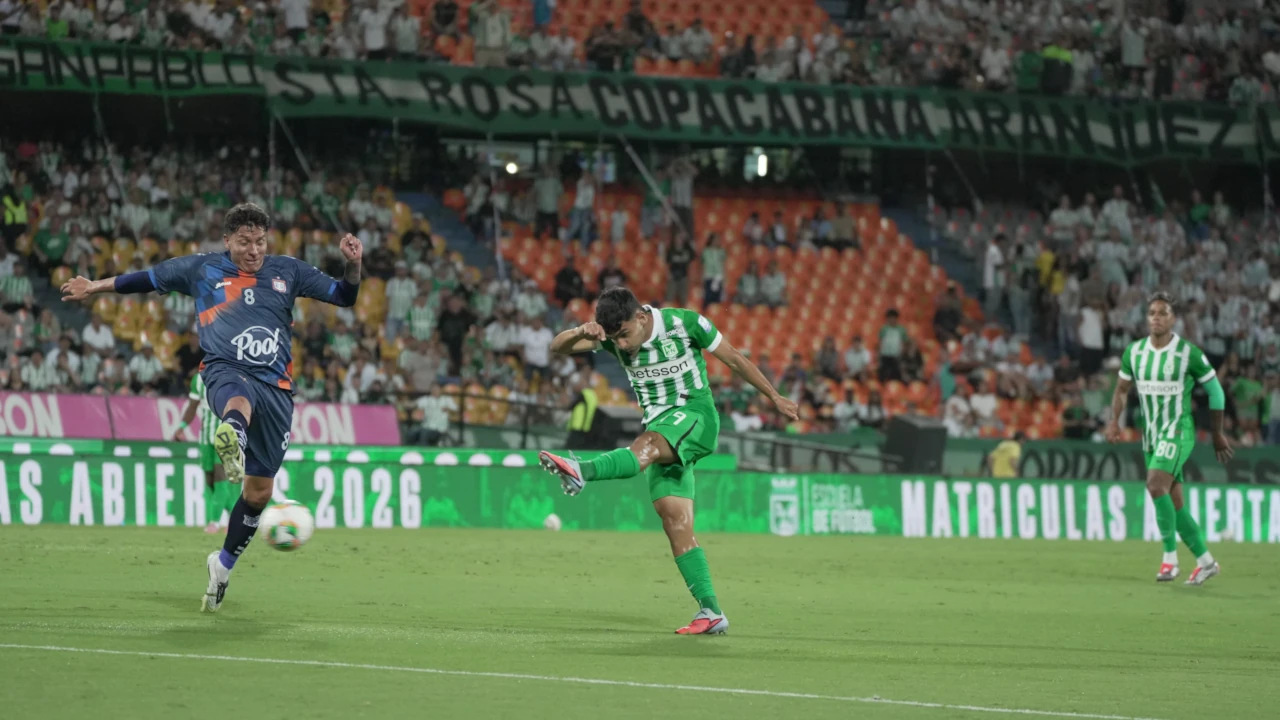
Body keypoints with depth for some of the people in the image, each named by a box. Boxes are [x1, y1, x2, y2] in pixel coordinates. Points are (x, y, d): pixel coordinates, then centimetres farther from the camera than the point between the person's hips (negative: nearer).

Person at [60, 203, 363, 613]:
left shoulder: (287, 271, 13)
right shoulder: (202, 269, 11)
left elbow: (344, 297, 14)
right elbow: (148, 280, 23)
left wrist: (353, 267, -6)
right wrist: (96, 287, 29)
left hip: (276, 386, 3)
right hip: (225, 371, -3)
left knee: (259, 489, 6)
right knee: (240, 398, -44)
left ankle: (224, 563, 29)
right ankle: (231, 443, -82)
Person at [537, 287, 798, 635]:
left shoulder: (685, 324, -11)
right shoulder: (614, 336, 0)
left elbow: (734, 358, 1)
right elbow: (558, 347, -5)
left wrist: (775, 398, 9)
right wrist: (579, 332, -29)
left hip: (695, 415, -6)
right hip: (661, 431, 6)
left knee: (647, 445, -37)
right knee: (675, 523, -5)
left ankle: (582, 472, -64)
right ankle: (710, 612, -5)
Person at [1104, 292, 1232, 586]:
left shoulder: (1189, 353, -11)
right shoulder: (1134, 351, 3)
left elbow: (1215, 390, 0)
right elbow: (1122, 389, 15)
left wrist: (1218, 434, 5)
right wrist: (1114, 421, -3)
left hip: (1178, 432, -6)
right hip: (1151, 435, 6)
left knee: (1156, 485, -25)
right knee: (1174, 503, 8)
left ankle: (1170, 557, -17)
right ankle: (1205, 561, 21)